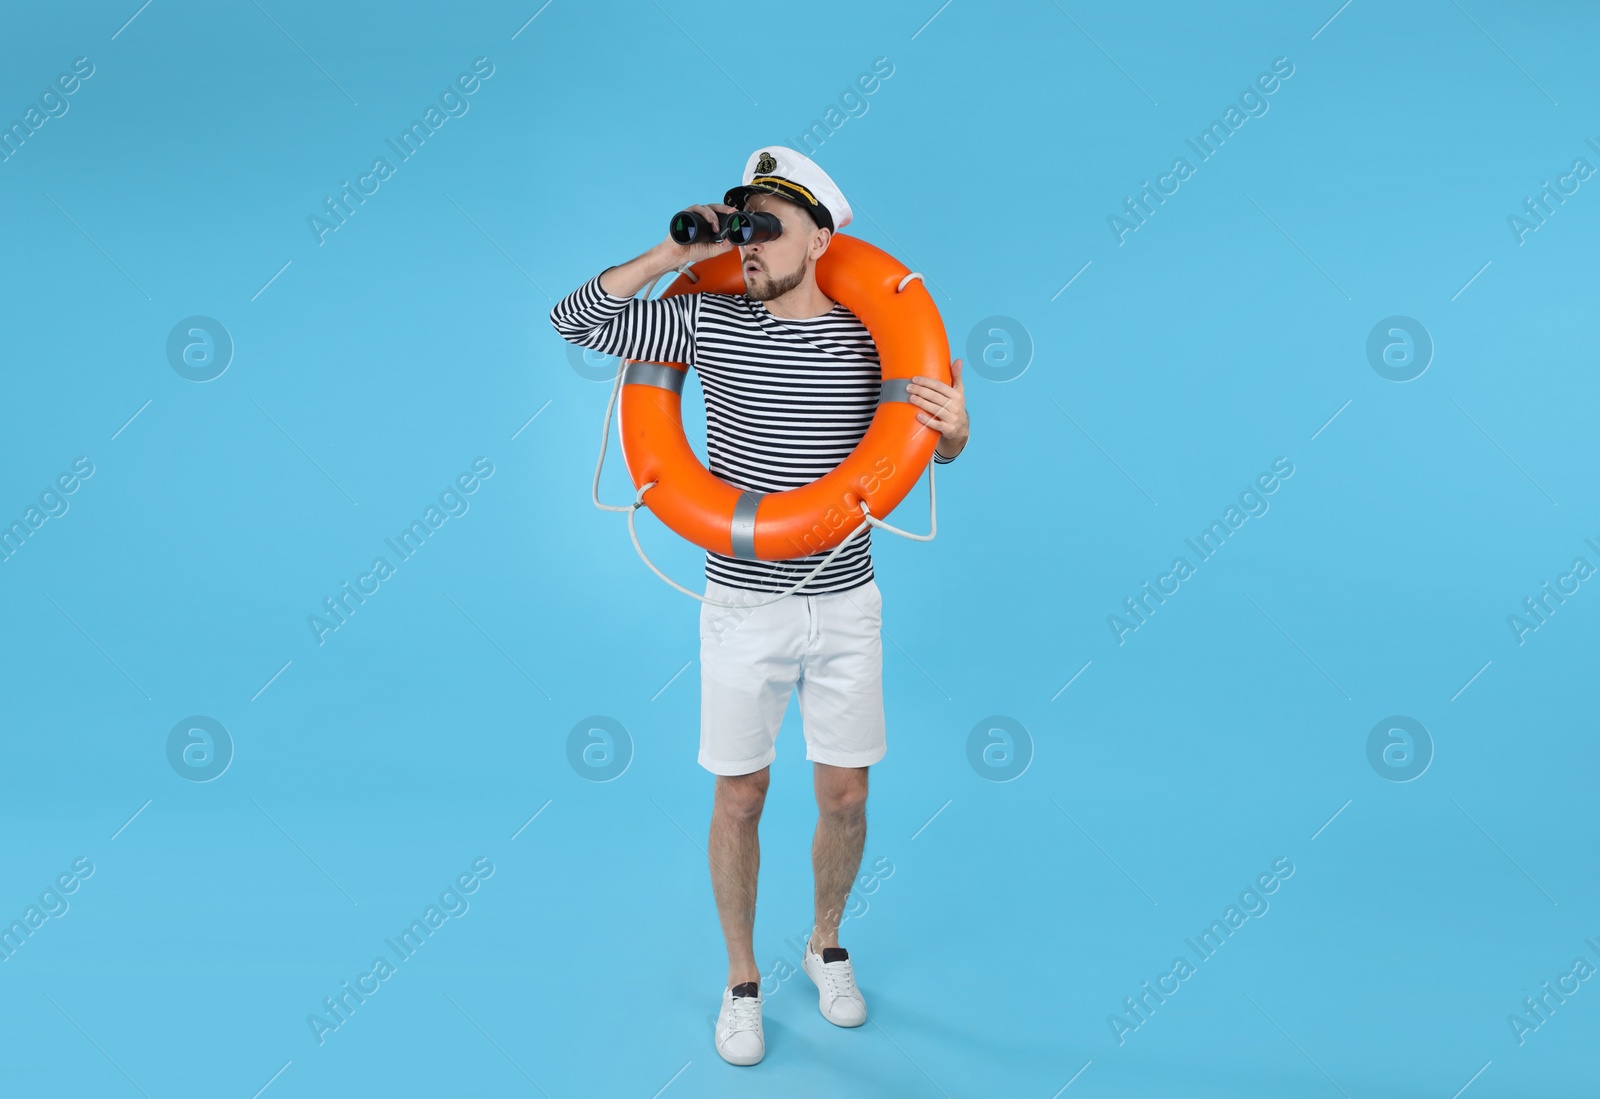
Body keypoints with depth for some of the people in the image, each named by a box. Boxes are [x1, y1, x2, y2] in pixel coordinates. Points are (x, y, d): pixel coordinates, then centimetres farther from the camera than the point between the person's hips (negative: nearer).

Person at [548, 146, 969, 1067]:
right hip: (743, 607, 0)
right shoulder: (710, 321, -2)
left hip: (847, 607, 1)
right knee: (739, 800, 8)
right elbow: (574, 319, -4)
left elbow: (928, 447, 9)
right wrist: (677, 252, -9)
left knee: (845, 798, 11)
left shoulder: (872, 337, -1)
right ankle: (742, 979, 30)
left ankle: (827, 945, 39)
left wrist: (955, 430, -15)